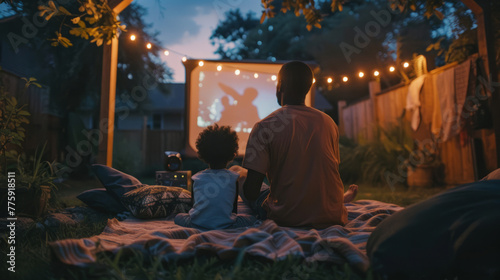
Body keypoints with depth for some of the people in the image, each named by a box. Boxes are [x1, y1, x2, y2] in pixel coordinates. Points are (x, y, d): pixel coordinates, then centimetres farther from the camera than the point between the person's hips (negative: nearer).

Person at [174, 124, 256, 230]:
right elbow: (234, 208, 9)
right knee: (252, 219, 21)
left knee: (178, 217, 31)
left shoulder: (197, 177, 7)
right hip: (224, 224, -2)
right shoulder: (233, 178, 3)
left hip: (197, 224, 2)